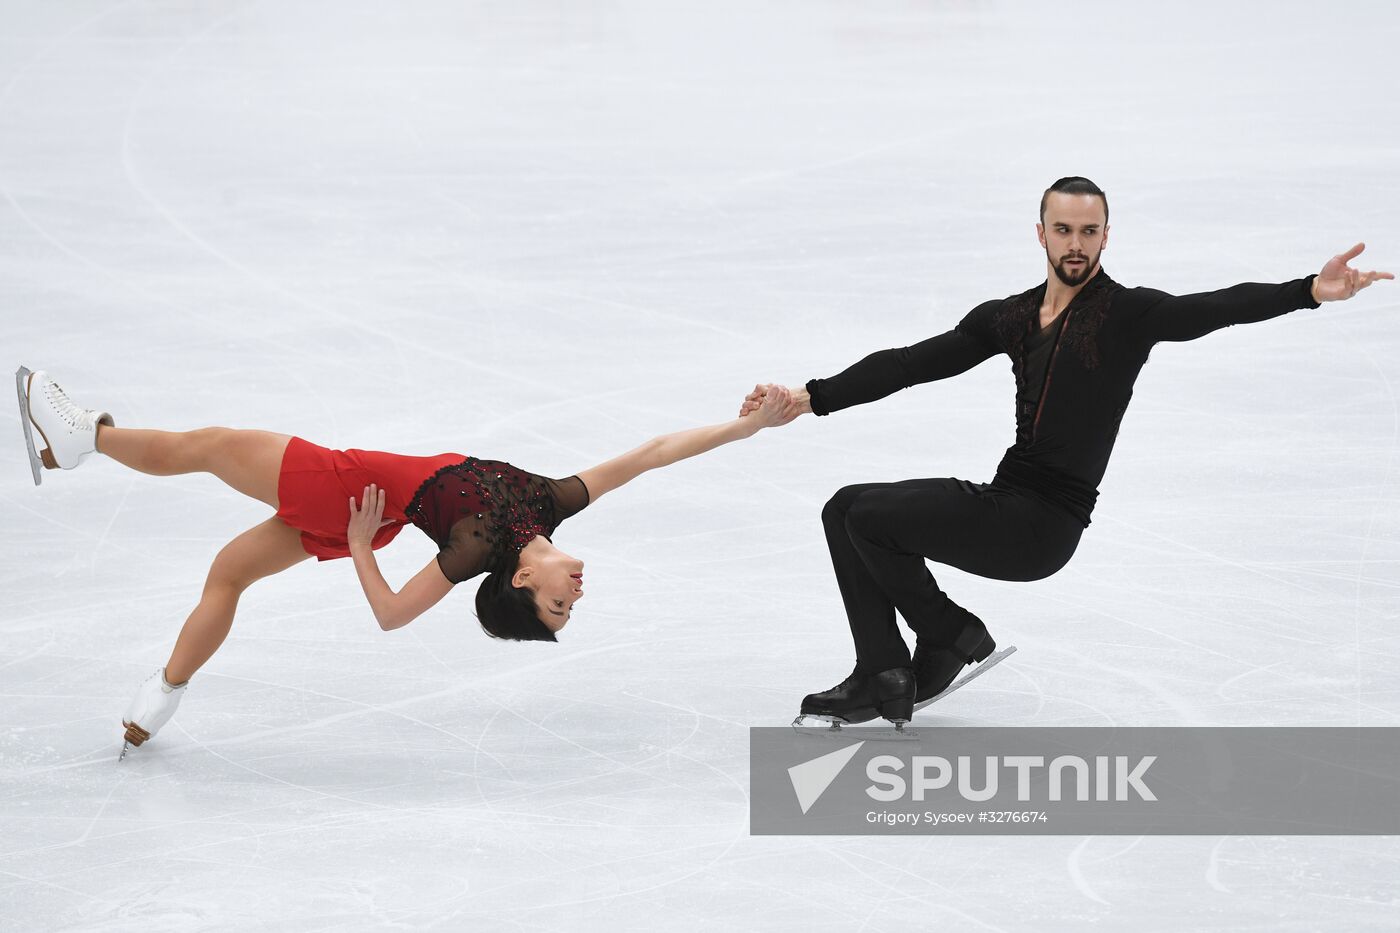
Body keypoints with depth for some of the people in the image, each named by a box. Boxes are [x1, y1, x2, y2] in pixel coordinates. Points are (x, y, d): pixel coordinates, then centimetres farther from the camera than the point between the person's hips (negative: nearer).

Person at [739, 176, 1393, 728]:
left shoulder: (1127, 315, -7)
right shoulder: (1008, 319, 12)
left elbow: (1220, 308, -22)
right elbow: (912, 363, 10)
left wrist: (1309, 291, -40)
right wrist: (813, 399, 1)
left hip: (1045, 526, -7)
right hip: (1002, 504, 7)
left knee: (871, 517, -15)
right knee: (846, 510, 4)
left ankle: (951, 639, 6)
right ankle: (882, 677, 2)